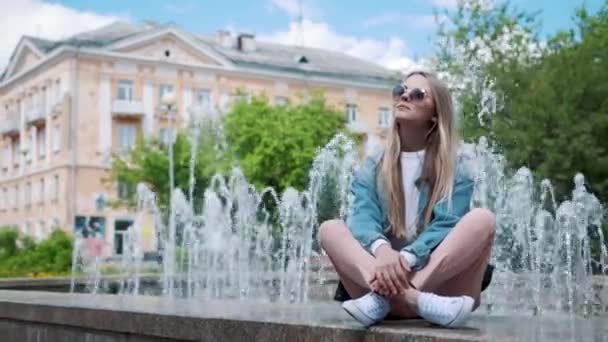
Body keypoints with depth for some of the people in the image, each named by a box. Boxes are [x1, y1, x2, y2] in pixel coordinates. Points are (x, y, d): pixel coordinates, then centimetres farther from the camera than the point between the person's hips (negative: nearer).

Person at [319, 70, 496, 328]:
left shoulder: (455, 173, 7)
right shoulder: (373, 168, 12)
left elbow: (446, 226, -10)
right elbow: (363, 217, -6)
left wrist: (407, 258, -31)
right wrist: (382, 250, -30)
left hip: (441, 282, -1)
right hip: (387, 276, 1)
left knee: (482, 219, -22)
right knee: (330, 228, -17)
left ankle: (383, 298, -36)